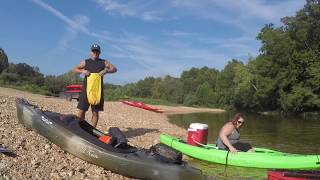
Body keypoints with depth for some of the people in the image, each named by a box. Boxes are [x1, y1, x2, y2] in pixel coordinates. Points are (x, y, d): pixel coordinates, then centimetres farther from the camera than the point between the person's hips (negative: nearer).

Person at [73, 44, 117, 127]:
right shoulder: (85, 62, 13)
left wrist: (106, 71, -14)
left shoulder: (103, 62, 12)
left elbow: (114, 69, 6)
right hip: (86, 88, 0)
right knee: (81, 110, -4)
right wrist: (82, 71, -8)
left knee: (95, 112, 1)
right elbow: (75, 69, 13)